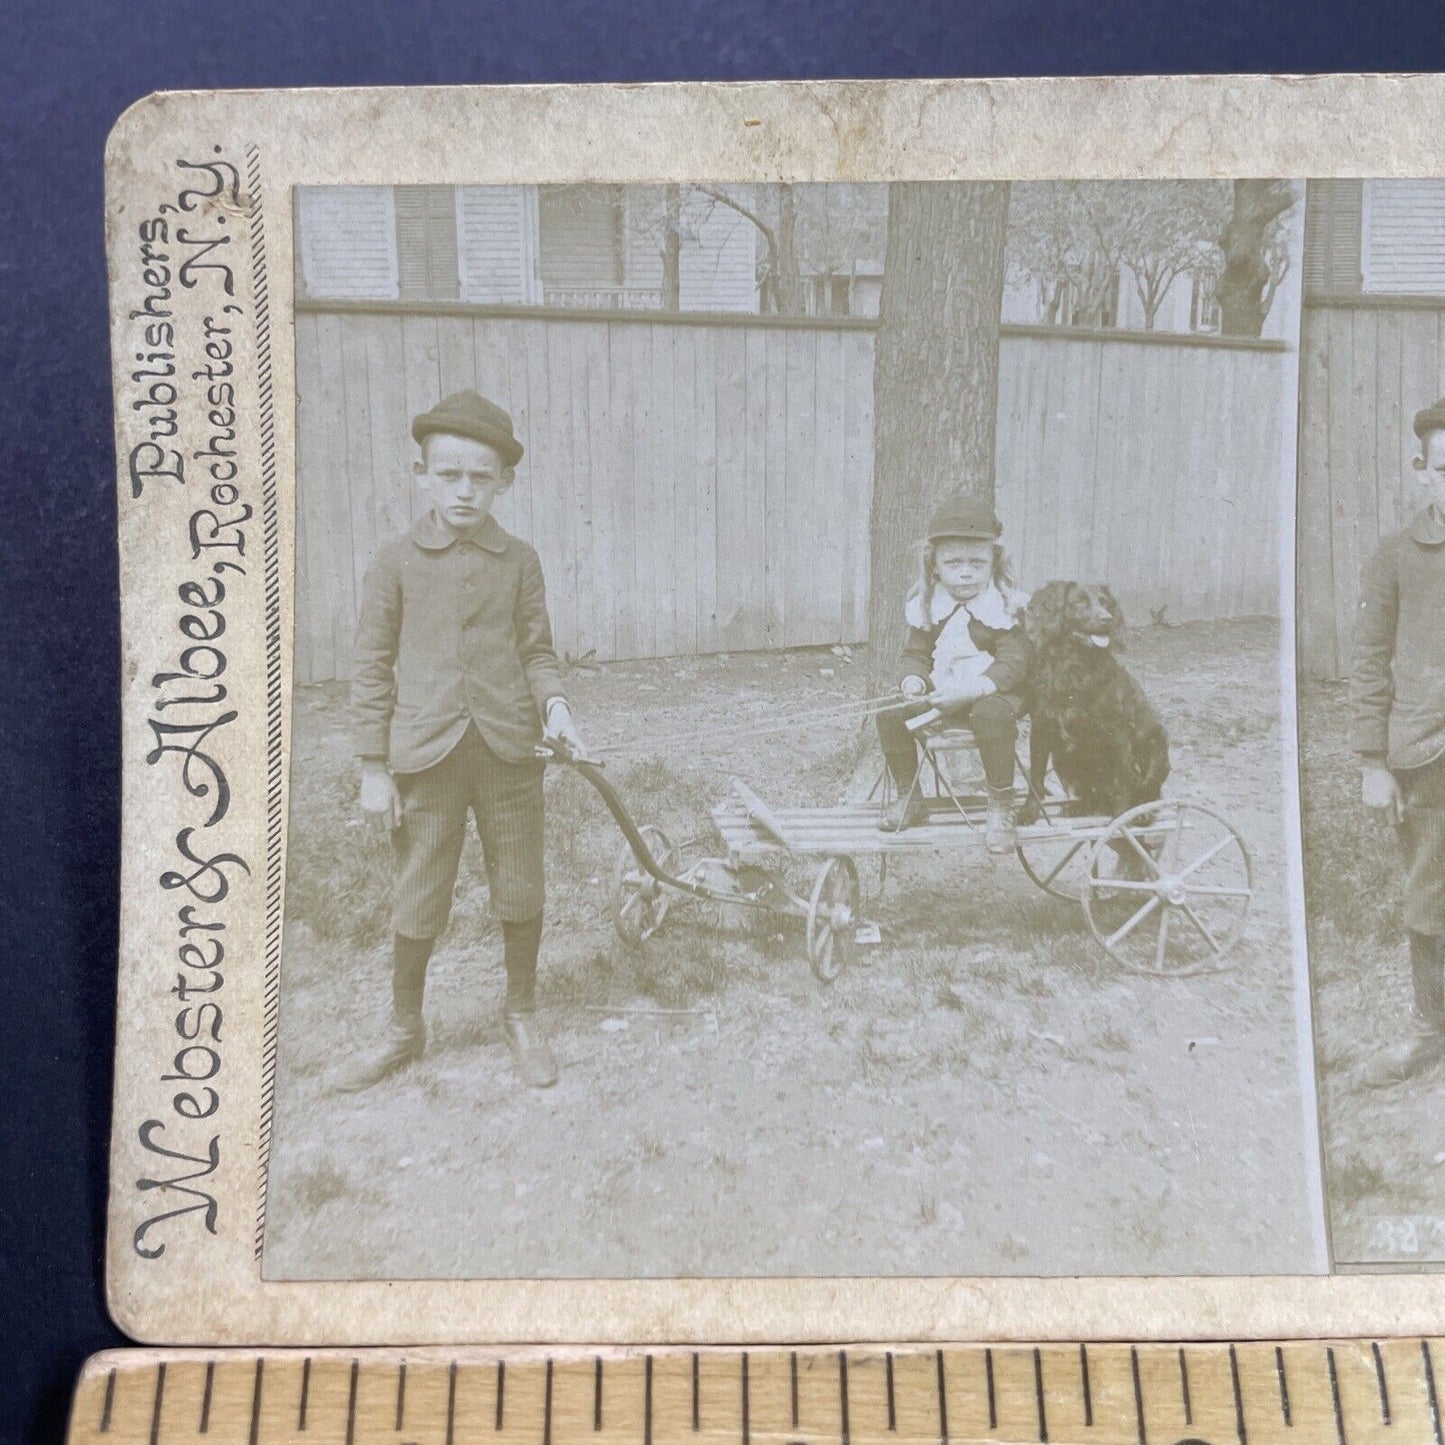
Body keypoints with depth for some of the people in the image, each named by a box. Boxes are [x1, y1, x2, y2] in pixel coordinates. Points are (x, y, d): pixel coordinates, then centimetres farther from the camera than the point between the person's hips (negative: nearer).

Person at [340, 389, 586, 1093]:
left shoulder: (519, 561, 4)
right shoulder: (395, 562, 0)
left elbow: (537, 650, 8)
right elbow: (373, 668, 1)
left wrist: (554, 703, -13)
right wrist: (374, 768, -2)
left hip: (511, 751, 1)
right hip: (423, 756, -1)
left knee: (521, 895, 12)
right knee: (415, 903, 8)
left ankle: (521, 1015, 34)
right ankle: (404, 1028, 30)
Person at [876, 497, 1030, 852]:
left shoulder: (1006, 607, -9)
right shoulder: (926, 607, 5)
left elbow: (1012, 663, -16)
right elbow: (915, 653, 10)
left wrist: (971, 689, -31)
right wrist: (913, 679, -16)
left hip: (994, 692, -4)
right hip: (939, 693, 5)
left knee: (991, 715, -37)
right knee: (891, 714, -15)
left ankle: (1001, 806, -18)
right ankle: (909, 798, 3)